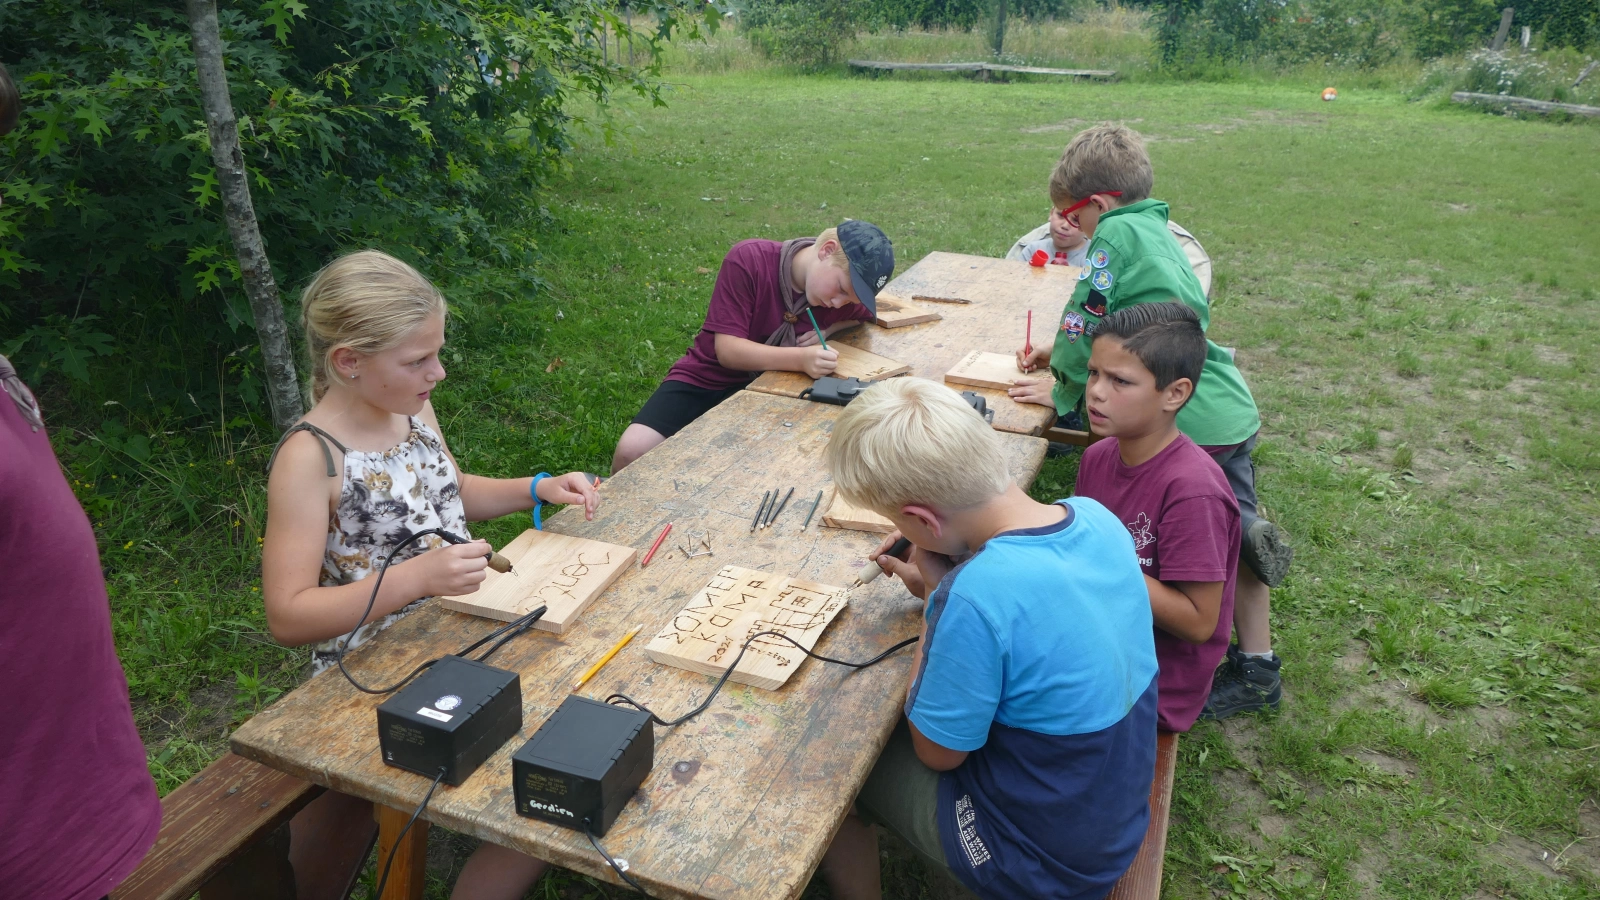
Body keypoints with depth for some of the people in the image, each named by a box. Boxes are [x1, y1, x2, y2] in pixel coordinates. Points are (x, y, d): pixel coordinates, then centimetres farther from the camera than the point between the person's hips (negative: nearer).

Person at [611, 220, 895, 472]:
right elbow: (727, 350, -24)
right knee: (633, 450, -24)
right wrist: (800, 359, -40)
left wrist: (829, 330, -12)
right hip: (707, 379, -3)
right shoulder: (747, 260, -22)